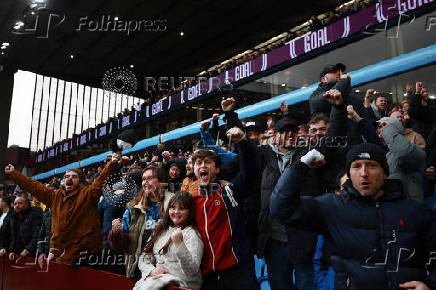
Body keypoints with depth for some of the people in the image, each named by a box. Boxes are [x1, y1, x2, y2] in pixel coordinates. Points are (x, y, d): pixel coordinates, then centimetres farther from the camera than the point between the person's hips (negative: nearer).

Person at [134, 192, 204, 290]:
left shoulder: (191, 234, -4)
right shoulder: (160, 230, 17)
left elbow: (192, 270, -16)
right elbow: (144, 257, 15)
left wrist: (179, 244, -26)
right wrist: (151, 270, -6)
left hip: (181, 282, -5)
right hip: (156, 277, 5)